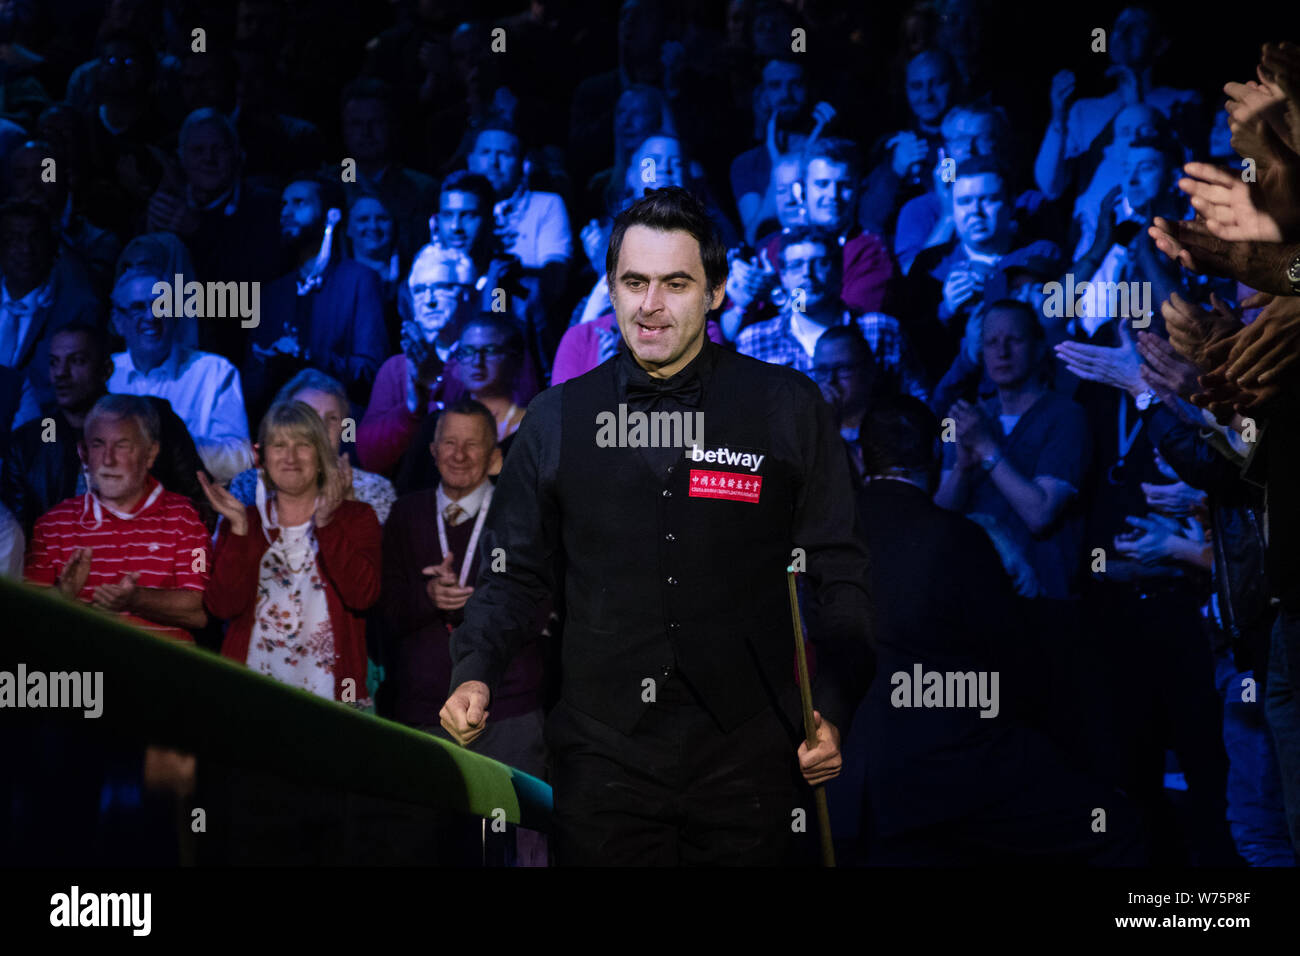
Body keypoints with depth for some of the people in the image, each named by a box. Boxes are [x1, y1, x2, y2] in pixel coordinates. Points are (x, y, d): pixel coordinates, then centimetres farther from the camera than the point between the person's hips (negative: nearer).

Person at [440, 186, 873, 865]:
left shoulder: (788, 408, 3)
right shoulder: (557, 419, 7)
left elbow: (839, 575, 5)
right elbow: (515, 572, 13)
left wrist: (831, 711, -5)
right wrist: (474, 676, -3)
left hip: (746, 758, -1)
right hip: (602, 755, 1)